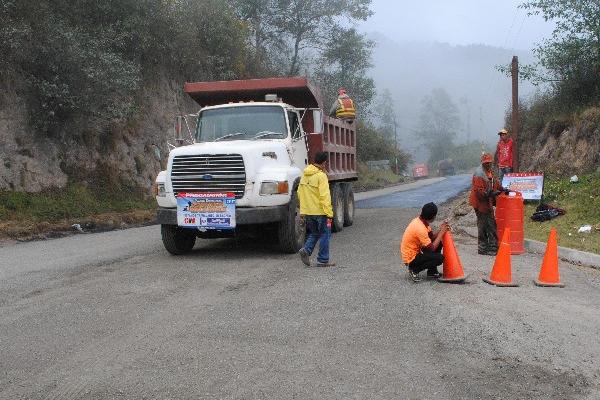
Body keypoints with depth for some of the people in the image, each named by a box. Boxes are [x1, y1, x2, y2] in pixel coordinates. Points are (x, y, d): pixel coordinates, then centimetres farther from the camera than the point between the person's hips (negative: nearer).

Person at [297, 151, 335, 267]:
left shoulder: (304, 175, 9)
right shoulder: (321, 176, -15)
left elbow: (300, 193, 15)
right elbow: (325, 196, -20)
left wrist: (303, 210, 22)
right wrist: (329, 213, -19)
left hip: (307, 211, 7)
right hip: (319, 211, -7)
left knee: (313, 233, 21)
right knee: (324, 234, 5)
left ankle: (306, 250, -1)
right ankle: (323, 260, 8)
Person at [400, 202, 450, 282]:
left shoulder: (420, 220, -1)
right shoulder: (420, 228, -29)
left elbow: (432, 237, 8)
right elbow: (432, 248, -24)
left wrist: (441, 230, -10)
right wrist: (441, 232, -17)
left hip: (416, 251, 10)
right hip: (411, 258, -10)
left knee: (438, 243, 10)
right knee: (440, 258, -20)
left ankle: (432, 271, 15)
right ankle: (414, 270, -4)